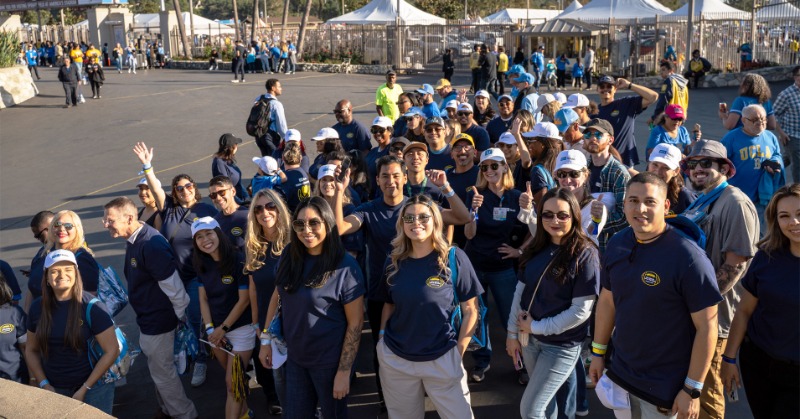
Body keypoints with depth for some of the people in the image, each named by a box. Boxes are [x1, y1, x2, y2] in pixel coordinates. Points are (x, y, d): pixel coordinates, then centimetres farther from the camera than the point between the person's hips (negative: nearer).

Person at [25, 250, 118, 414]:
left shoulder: (91, 307, -15)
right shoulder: (38, 308, -2)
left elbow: (112, 351, -15)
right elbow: (31, 350, 9)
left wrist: (84, 389, -13)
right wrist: (44, 384, -2)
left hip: (94, 389, -3)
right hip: (54, 390, 4)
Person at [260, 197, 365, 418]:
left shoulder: (345, 266, -19)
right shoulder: (290, 256, -3)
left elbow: (355, 322, -16)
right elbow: (277, 297, 8)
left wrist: (344, 371, -16)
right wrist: (266, 341, 8)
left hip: (329, 361, -5)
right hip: (294, 356, 5)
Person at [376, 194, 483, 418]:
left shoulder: (454, 258, -10)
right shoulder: (394, 261, 0)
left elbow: (470, 309, -6)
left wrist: (459, 351, -9)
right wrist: (382, 339, 1)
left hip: (442, 358, -3)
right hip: (395, 359, 3)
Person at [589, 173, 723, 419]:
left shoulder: (688, 257, -21)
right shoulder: (617, 245, -2)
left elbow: (706, 327, -19)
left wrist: (692, 390, -17)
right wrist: (598, 352, 12)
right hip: (620, 374, 6)